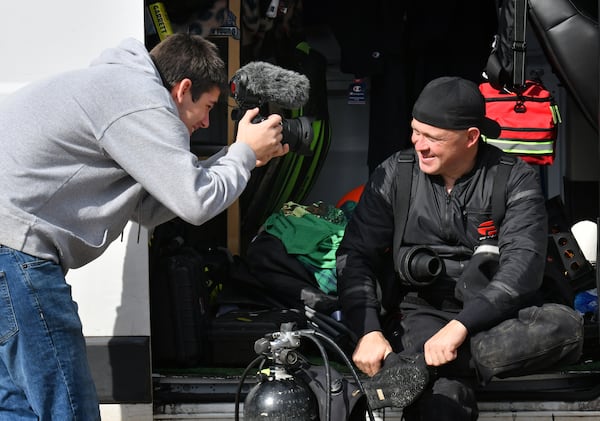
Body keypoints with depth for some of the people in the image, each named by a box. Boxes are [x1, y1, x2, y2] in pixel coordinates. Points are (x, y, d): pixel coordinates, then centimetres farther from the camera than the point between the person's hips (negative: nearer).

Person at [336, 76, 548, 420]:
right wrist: (368, 331, -14)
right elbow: (355, 254, 2)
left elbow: (523, 264, -15)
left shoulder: (516, 179, -3)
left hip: (493, 311, 2)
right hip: (422, 310, -2)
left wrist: (460, 326, -27)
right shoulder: (394, 174, 3)